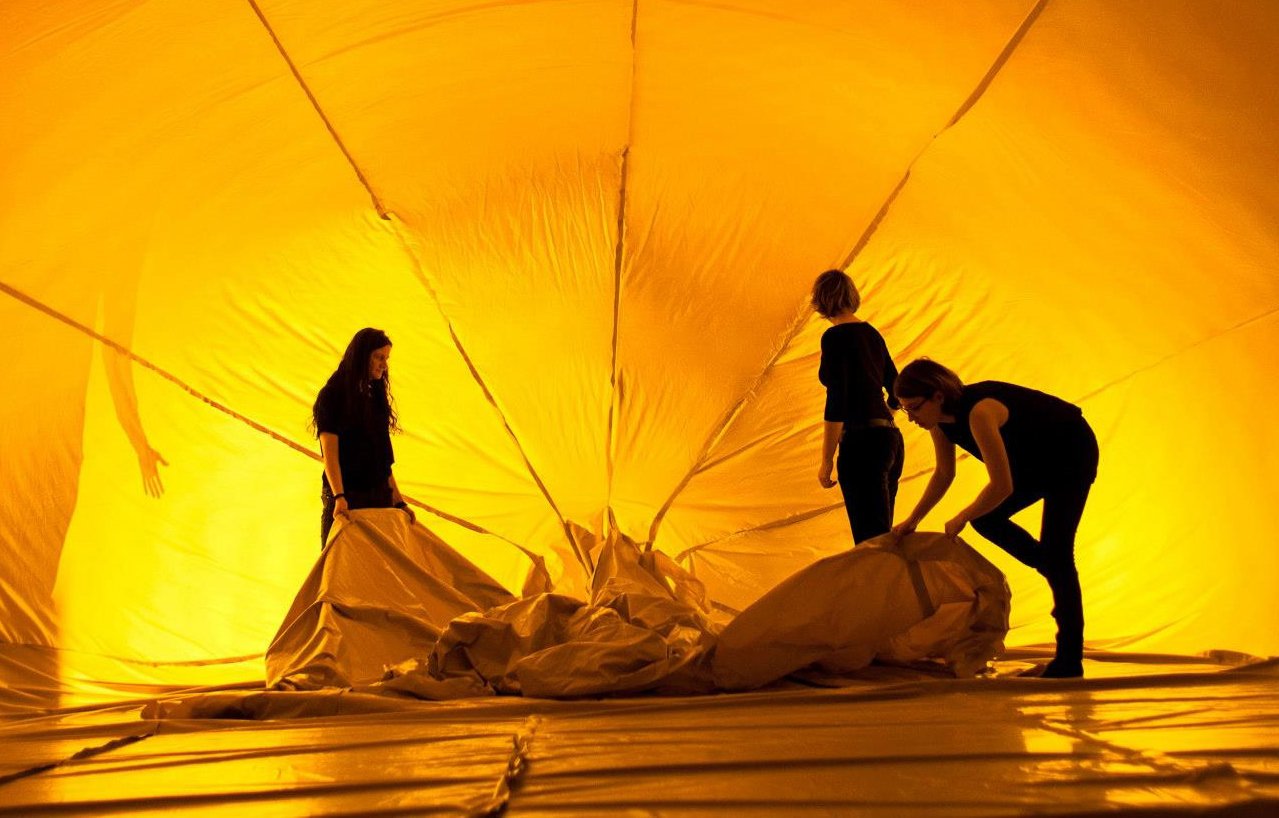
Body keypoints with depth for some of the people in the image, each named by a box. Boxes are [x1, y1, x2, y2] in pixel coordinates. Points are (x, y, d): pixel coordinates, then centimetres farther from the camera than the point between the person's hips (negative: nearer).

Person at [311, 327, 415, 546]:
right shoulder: (332, 395, -5)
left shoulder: (375, 397, 15)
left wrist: (398, 500, 11)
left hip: (378, 496, 6)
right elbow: (329, 451, -15)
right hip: (345, 497, -6)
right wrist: (339, 497, -27)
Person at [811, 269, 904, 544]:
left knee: (871, 540, -11)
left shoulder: (835, 337, -8)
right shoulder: (871, 333, 15)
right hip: (892, 439, 9)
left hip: (862, 444, -9)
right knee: (881, 535, 13)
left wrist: (827, 460, -12)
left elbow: (836, 400, -15)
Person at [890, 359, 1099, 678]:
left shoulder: (978, 412, -36)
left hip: (1073, 451, -8)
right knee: (985, 518, 0)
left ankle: (1070, 659, -5)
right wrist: (912, 521, 2)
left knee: (1055, 549, -11)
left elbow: (1002, 486, -35)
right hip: (1035, 459, 9)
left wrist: (960, 519, -21)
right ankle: (1059, 579, 15)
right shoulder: (940, 419, -10)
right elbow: (943, 475, 5)